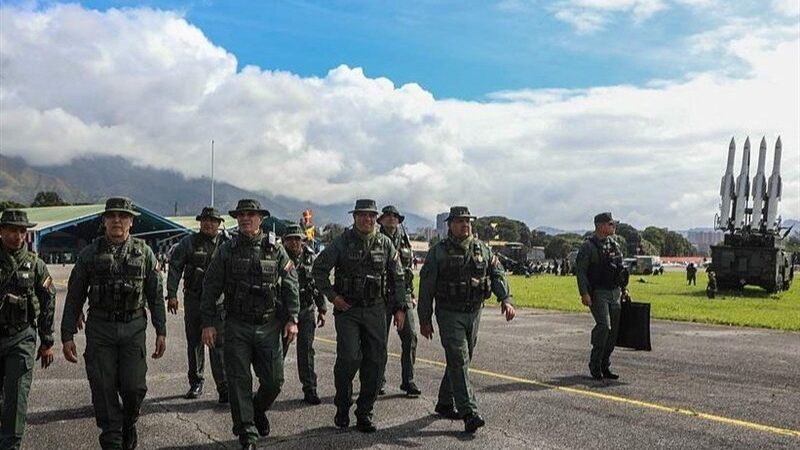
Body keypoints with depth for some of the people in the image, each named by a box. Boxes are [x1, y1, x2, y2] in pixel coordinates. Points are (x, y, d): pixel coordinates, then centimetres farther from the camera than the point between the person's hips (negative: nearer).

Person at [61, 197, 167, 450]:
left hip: (134, 327, 0)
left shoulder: (144, 253, 4)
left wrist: (161, 332, 3)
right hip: (99, 328, 0)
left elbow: (156, 295, 7)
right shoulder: (89, 254, 3)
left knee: (134, 387, -3)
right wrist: (67, 336, 2)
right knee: (104, 389, 1)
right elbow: (74, 298, 6)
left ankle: (129, 424, 27)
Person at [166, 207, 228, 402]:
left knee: (218, 344, -8)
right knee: (194, 343, 11)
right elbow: (175, 267, 5)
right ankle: (196, 383, 23)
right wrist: (171, 294, -1)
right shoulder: (189, 242, 4)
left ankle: (224, 387, -6)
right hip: (193, 299, 2)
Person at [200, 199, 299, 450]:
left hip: (269, 326, 1)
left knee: (274, 381, 3)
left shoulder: (275, 249, 2)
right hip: (237, 327, 0)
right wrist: (208, 323, -2)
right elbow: (210, 289, 3)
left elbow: (291, 285, 4)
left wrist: (292, 319, -2)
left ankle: (258, 411, 34)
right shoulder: (226, 251, 2)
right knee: (239, 381, 0)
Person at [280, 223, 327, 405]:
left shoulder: (311, 258, 3)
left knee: (306, 349, -1)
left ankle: (310, 390, 4)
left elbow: (318, 284, 9)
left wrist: (322, 310, 7)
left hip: (307, 310, 1)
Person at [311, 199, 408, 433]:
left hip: (376, 310, 3)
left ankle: (365, 412, 13)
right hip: (347, 309, -2)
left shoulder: (385, 244, 5)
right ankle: (342, 407, 11)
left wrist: (400, 308, 5)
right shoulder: (341, 243, -2)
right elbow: (319, 269, 4)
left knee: (375, 361, 0)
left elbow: (398, 277, 11)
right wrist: (332, 295, -4)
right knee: (349, 358, -11)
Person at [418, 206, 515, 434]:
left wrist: (505, 299, -17)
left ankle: (445, 403, 28)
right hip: (449, 314, -5)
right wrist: (425, 320, -5)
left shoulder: (483, 249, 7)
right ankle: (469, 412, -14)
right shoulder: (438, 252, -5)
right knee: (458, 361, -11)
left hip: (474, 313, 5)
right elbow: (426, 288, -3)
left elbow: (498, 274, 1)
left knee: (461, 360, 13)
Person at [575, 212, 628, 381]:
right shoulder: (588, 246, -7)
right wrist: (584, 294, -17)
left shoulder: (614, 245, 14)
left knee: (614, 330, 5)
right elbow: (580, 270, -11)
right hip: (598, 293, -7)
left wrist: (624, 289, 15)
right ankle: (595, 365, -5)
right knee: (604, 326, -18)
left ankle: (605, 366, 15)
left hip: (615, 292, 7)